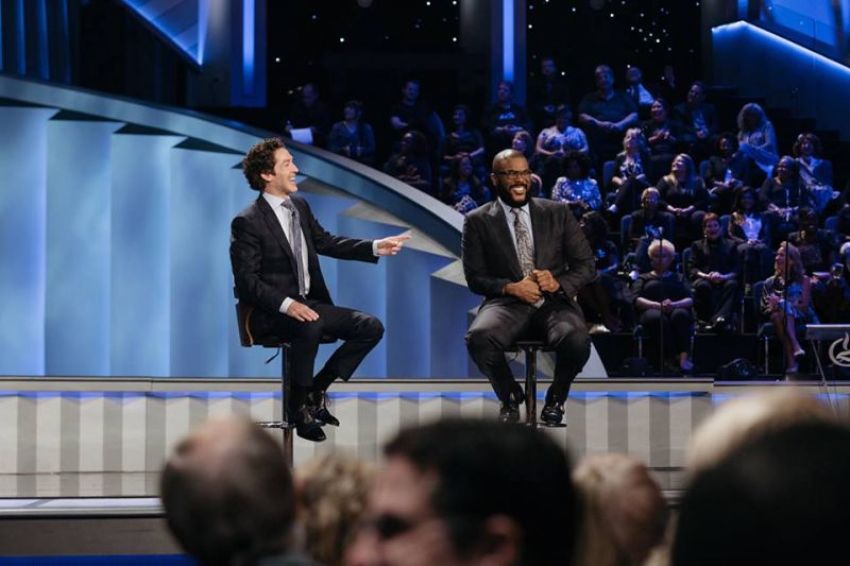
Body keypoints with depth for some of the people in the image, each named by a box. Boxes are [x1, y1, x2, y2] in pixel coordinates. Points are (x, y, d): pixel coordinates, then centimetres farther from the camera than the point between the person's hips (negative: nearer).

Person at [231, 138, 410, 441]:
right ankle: (300, 403, -15)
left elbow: (326, 243, 20)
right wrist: (286, 304, -29)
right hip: (271, 313, -8)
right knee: (309, 328, -38)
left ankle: (317, 388, 3)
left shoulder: (300, 206, 10)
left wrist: (375, 247, 9)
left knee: (371, 327, -5)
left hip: (308, 303, 8)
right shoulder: (247, 223, -13)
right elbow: (247, 282, -16)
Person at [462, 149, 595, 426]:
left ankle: (555, 399, 0)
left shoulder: (558, 213, 12)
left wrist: (559, 283, -11)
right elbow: (475, 278, 5)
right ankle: (510, 397, -2)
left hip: (554, 303, 1)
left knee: (577, 340, -34)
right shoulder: (478, 221, 8)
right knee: (479, 338, -35)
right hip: (507, 304, -1)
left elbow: (587, 266, 10)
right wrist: (511, 288, -15)